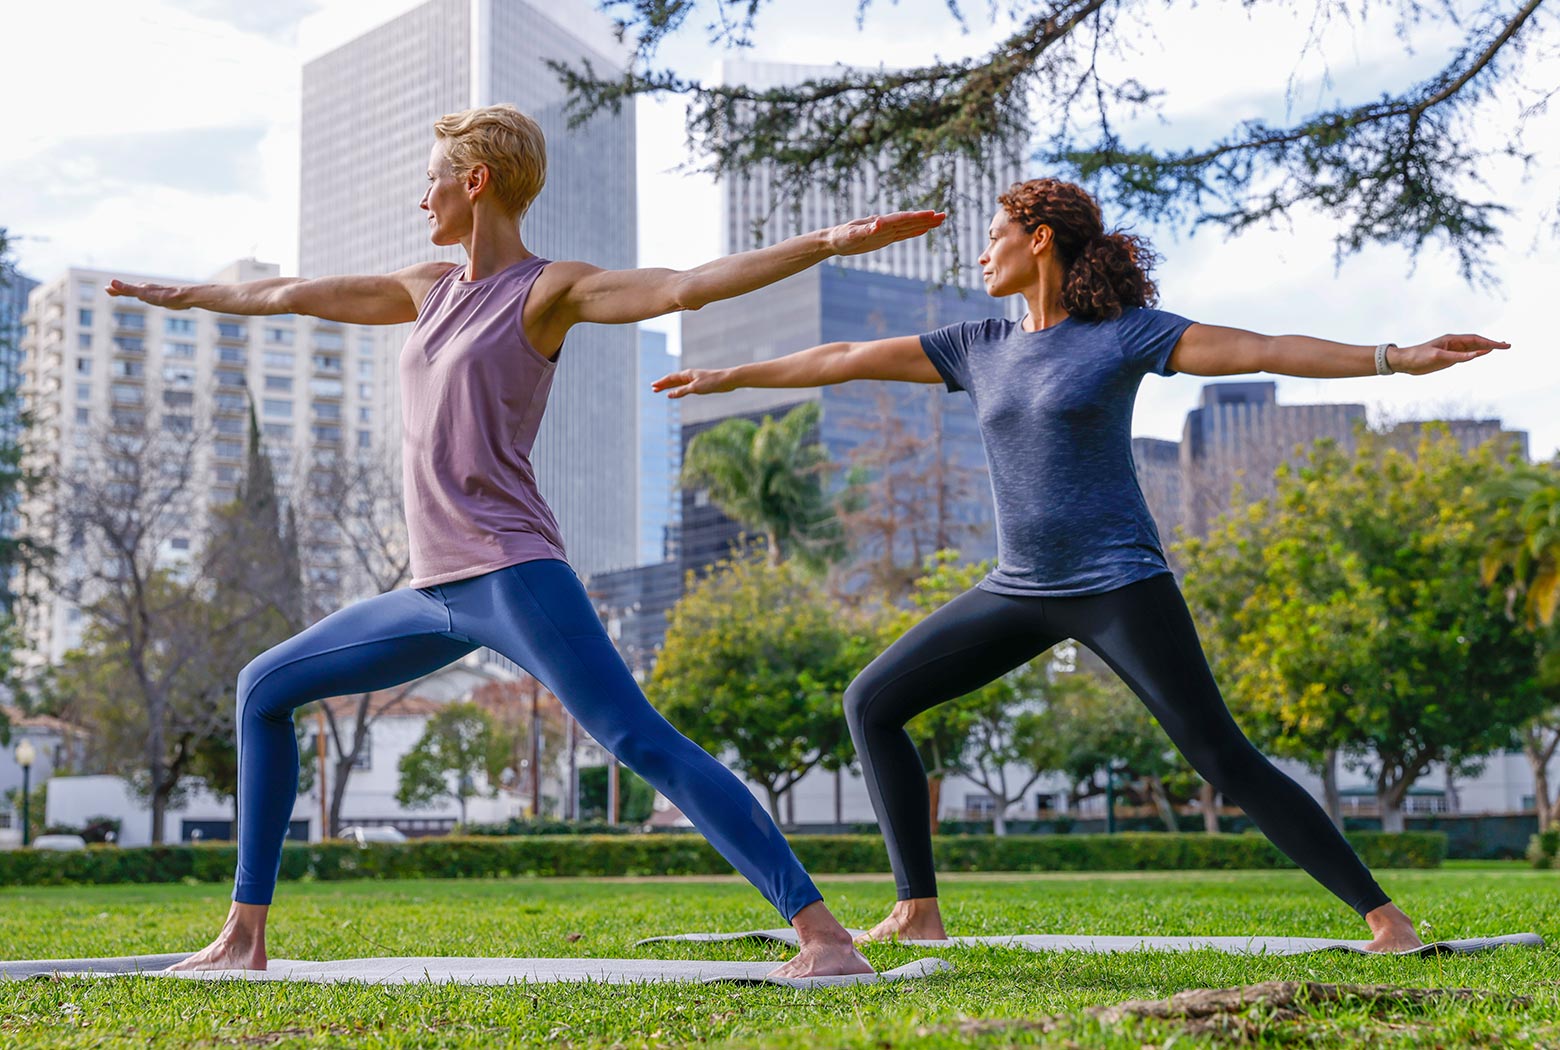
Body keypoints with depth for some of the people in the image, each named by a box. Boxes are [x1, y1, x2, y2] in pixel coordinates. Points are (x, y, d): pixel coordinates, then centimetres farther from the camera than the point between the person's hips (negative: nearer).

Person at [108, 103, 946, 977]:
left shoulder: (549, 289, -3)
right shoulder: (433, 289, 19)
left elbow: (686, 285, -17)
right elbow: (291, 296, 32)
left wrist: (830, 243, -29)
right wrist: (181, 295, 45)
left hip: (513, 576, -8)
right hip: (436, 595, 9)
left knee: (642, 741, -21)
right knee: (264, 689, 15)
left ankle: (825, 934, -23)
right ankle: (245, 936, 21)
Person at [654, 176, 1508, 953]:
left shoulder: (1126, 331, -4)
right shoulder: (980, 348, 10)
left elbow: (1265, 350, -10)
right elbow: (848, 359, 15)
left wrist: (1397, 359, -20)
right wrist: (732, 376, 21)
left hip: (1118, 584, -6)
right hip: (1021, 592, 6)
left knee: (1225, 760, -13)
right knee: (871, 703, 2)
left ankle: (1382, 914, -3)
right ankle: (917, 912, 5)